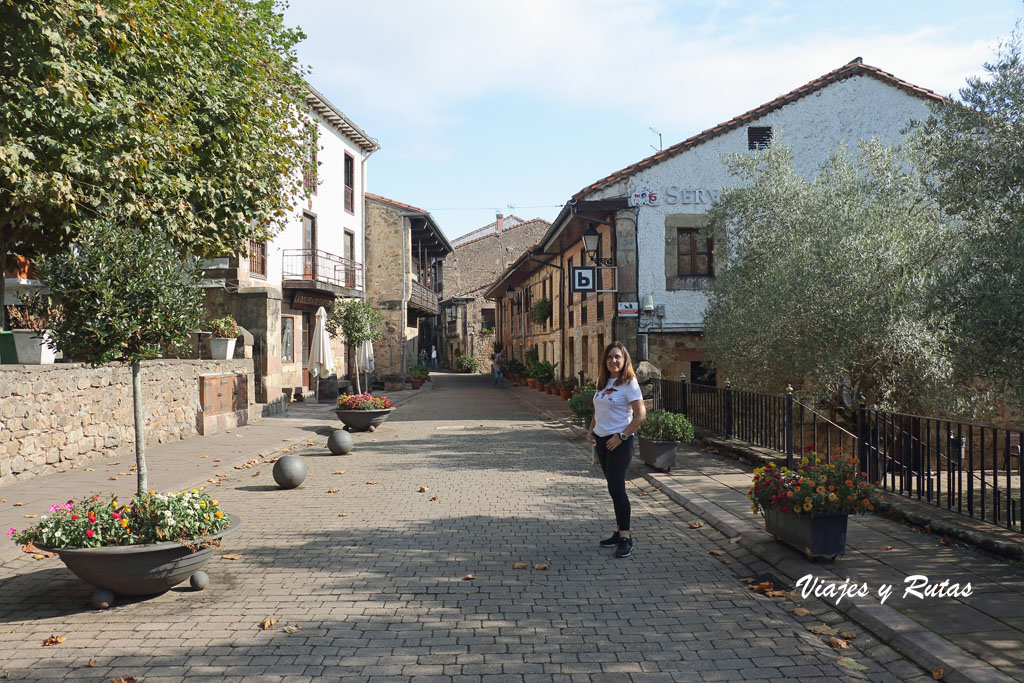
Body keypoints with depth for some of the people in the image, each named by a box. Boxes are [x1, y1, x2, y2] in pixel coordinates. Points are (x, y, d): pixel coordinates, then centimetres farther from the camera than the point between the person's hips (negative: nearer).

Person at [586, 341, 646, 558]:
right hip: (602, 440, 7)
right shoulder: (602, 381, 11)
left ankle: (625, 538, -3)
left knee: (616, 487, -10)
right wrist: (591, 430, 10)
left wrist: (621, 436, -18)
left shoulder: (629, 383, -12)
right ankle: (621, 531, 21)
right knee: (613, 487, 12)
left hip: (619, 442, -7)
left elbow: (640, 415, -15)